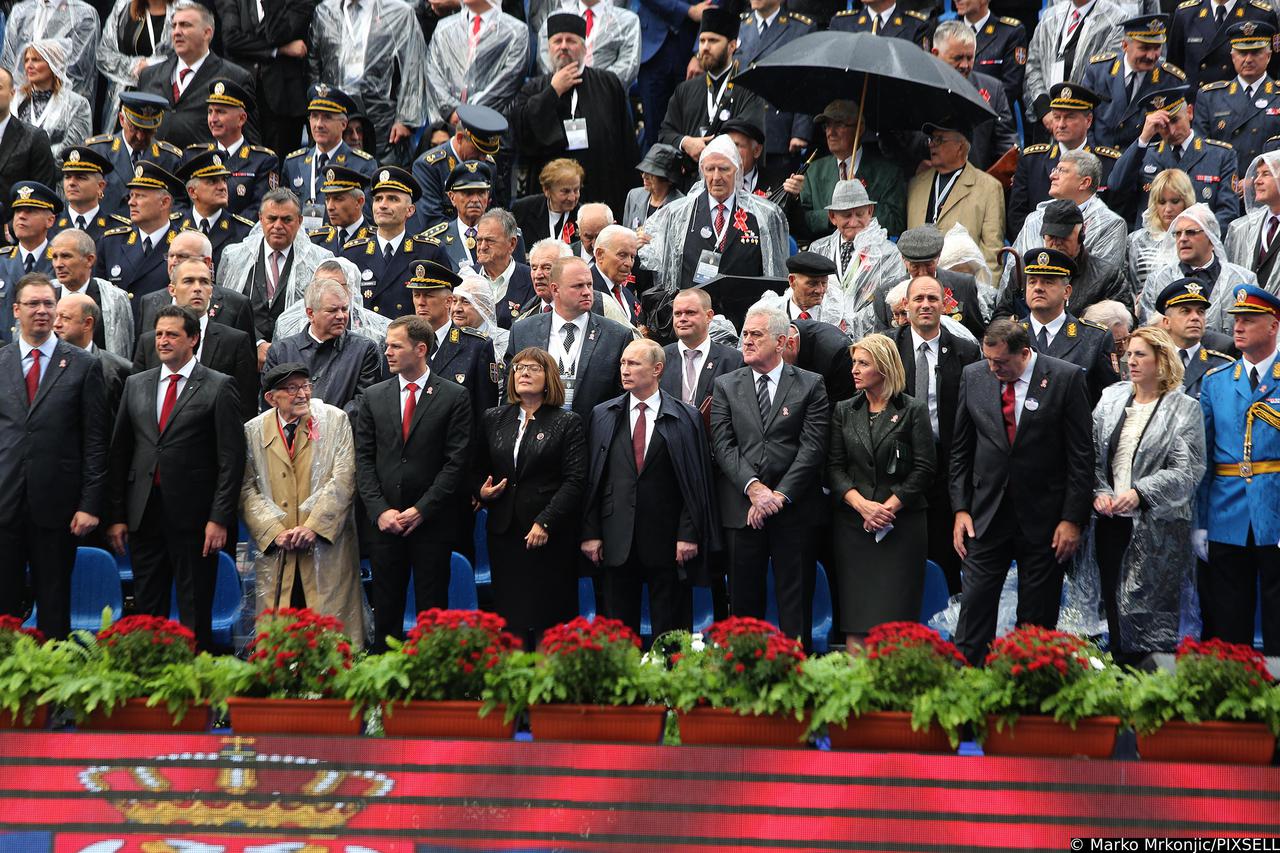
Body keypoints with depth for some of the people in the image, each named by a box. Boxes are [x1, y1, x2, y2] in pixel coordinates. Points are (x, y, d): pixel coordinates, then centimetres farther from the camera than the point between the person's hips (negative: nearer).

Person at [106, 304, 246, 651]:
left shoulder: (219, 387, -1)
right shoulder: (136, 385, 12)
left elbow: (231, 459, -5)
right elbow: (119, 452, 12)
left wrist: (220, 518, -12)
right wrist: (116, 515, 6)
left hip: (194, 517, -4)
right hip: (143, 514, 4)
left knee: (195, 610, 1)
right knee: (147, 608, 7)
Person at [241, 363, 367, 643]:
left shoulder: (334, 420, 4)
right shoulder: (253, 431, 7)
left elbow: (343, 479, -4)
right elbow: (248, 490, 3)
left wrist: (314, 526, -13)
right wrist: (275, 532, -10)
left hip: (326, 544, -1)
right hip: (275, 548, 1)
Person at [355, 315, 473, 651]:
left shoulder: (454, 397, 0)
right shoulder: (373, 397, 9)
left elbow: (457, 461, -5)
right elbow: (364, 459, 6)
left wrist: (422, 509, -11)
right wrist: (380, 510, -6)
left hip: (432, 521, -3)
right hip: (385, 521, 3)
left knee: (432, 608, 1)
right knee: (386, 610, 4)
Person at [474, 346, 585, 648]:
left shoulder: (567, 423, 1)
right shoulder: (493, 419, 13)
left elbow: (575, 481, -6)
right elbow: (478, 470, 21)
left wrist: (544, 523, -15)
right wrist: (481, 492, -3)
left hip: (550, 536, -4)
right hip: (503, 532, 4)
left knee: (548, 620, -5)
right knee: (509, 615, 1)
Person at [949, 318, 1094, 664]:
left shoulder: (1065, 378, -7)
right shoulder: (973, 376, 3)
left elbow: (1081, 454, -6)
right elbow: (961, 450, 10)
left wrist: (1072, 519, -8)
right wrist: (960, 509, 3)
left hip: (1043, 518, -2)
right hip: (987, 513, 2)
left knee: (1038, 618, 4)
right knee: (975, 606, -2)